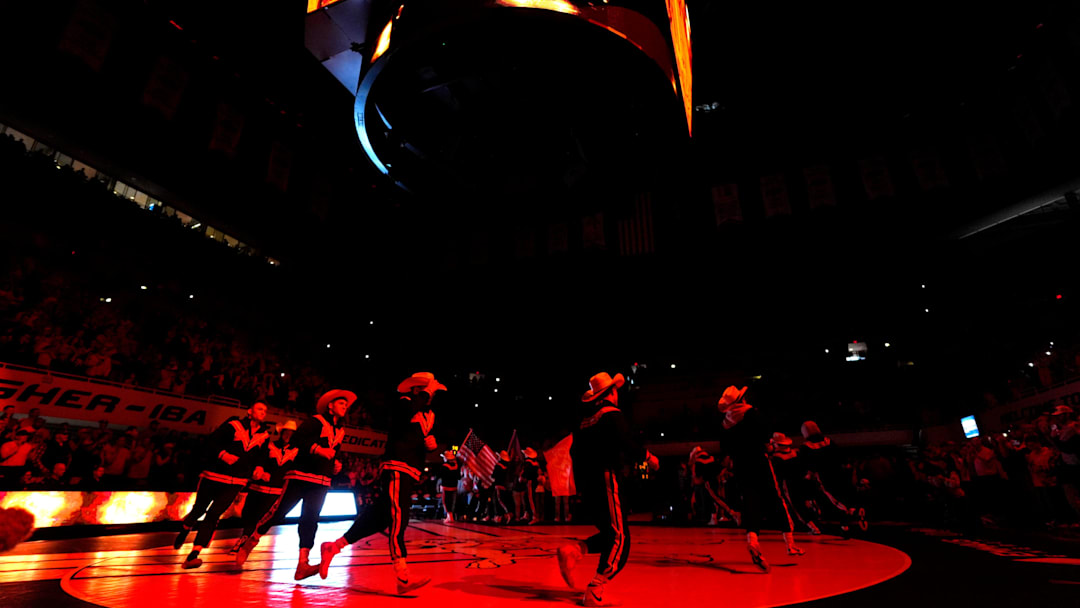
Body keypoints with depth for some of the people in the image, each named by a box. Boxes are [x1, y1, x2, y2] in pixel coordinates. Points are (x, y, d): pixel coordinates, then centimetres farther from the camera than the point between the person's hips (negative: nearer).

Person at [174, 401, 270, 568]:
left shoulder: (264, 436, 7)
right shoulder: (233, 425, -4)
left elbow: (262, 458, 11)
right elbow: (213, 442, -6)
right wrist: (224, 455, -19)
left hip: (236, 482, 1)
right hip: (214, 475, -1)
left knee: (214, 514, -9)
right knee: (199, 510, 13)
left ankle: (193, 555, -7)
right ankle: (184, 531, 47)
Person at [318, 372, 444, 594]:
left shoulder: (429, 414, 20)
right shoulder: (405, 402, -5)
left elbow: (429, 439, 22)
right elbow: (407, 412, -29)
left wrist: (433, 442, -1)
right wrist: (425, 393, -19)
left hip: (408, 472, 9)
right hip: (397, 468, -9)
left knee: (379, 518, 9)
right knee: (397, 520, -11)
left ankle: (333, 547, 23)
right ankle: (403, 578, -12)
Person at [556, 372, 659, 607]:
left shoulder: (584, 421, 16)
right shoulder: (612, 414, -7)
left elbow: (575, 452, 19)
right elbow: (627, 444, -20)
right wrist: (648, 457, -4)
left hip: (586, 485, 8)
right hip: (606, 482, -8)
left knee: (610, 535, 17)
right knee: (619, 538, 0)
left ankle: (572, 551, -1)